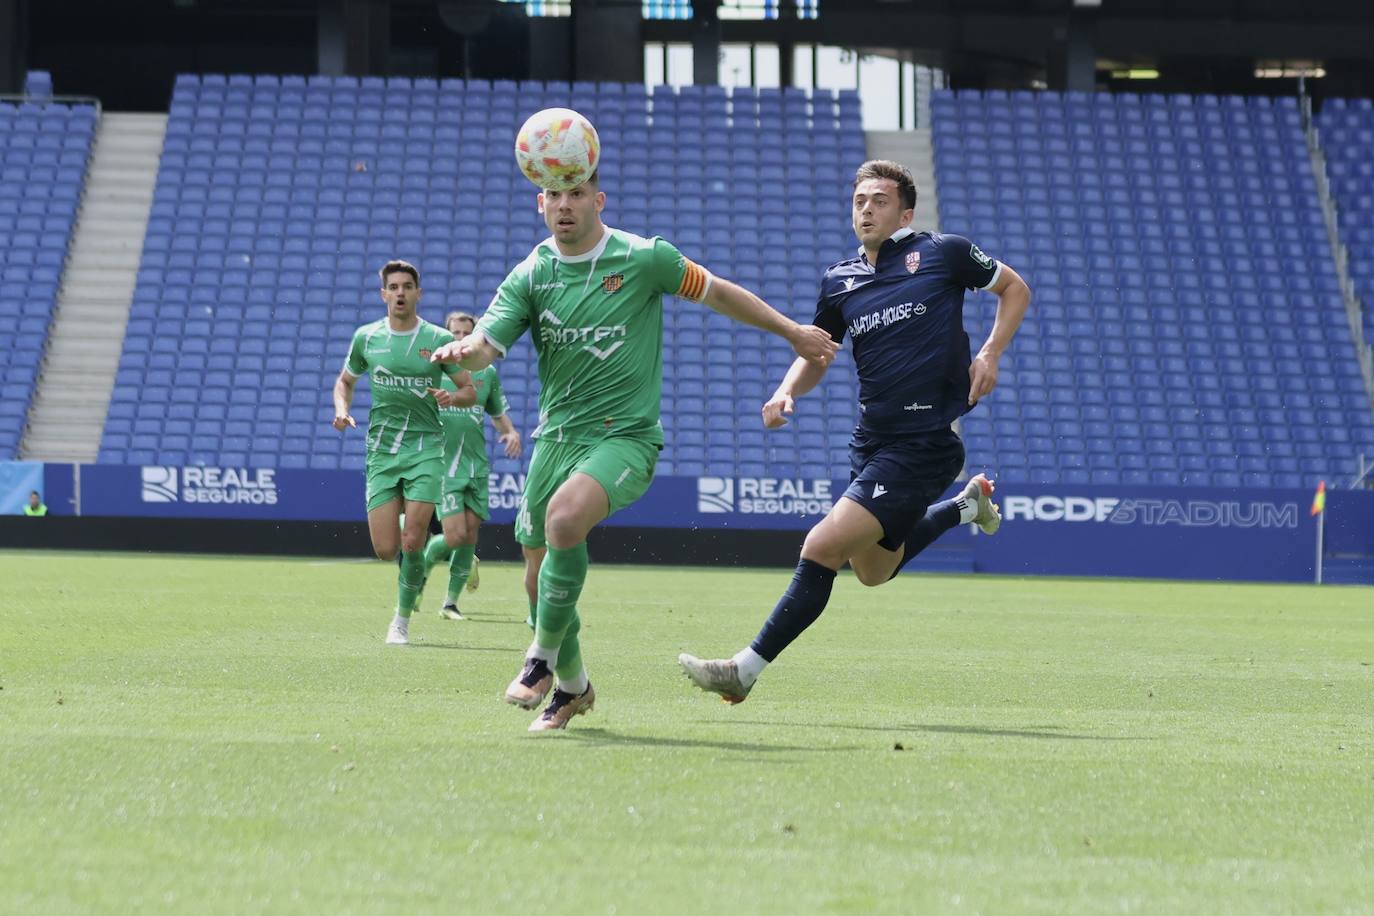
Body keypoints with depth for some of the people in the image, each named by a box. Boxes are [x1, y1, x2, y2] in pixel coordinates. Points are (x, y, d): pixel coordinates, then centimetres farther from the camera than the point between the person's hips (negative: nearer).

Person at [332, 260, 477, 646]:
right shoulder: (366, 337, 5)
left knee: (412, 544, -12)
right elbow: (345, 381, 20)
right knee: (386, 550, -5)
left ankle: (402, 620, 6)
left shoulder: (439, 339, -1)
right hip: (381, 450, 2)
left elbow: (470, 391, 5)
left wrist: (452, 397, -18)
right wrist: (342, 410, 0)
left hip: (425, 446, -2)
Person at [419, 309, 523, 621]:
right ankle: (421, 569, 17)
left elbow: (498, 413, 21)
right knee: (454, 534, -14)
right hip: (442, 464, -4)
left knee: (470, 534, 2)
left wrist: (511, 432, 2)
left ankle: (451, 602, 14)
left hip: (476, 465, 4)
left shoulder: (487, 373, 9)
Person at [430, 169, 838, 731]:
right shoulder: (529, 276, 2)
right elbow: (485, 346, -7)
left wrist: (794, 333, 12)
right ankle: (572, 686, 32)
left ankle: (543, 657, -16)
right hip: (556, 434, 4)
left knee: (566, 515, -33)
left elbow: (719, 294, 8)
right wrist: (461, 352, -32)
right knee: (539, 577, 6)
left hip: (625, 435, -4)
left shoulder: (644, 258, -5)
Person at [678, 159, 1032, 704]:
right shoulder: (839, 281, 8)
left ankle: (746, 669, -11)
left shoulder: (943, 253, -5)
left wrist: (990, 354, -5)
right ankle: (967, 505, 46)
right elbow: (816, 352, 21)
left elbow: (1015, 289, 9)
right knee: (873, 570, 23)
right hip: (870, 439, 7)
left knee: (822, 548, -17)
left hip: (922, 447, -7)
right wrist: (787, 392, 0)